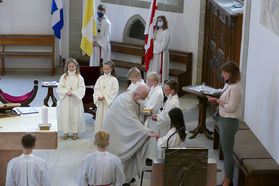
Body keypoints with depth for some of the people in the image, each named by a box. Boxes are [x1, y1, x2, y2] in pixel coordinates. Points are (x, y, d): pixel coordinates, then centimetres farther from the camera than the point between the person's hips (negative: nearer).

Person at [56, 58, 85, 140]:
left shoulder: (79, 77, -1)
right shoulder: (63, 77, 3)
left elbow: (81, 89, -8)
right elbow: (59, 88, -2)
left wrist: (73, 93, -20)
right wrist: (67, 92, -19)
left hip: (76, 100, -1)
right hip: (65, 100, 1)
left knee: (75, 116, 1)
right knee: (65, 115, 3)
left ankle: (75, 132, 14)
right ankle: (66, 132, 14)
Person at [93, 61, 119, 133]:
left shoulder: (113, 79, -4)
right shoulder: (100, 78, 10)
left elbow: (114, 91, -10)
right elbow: (96, 89, 6)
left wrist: (105, 97, -15)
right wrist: (98, 96, -12)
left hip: (109, 102, -5)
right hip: (100, 102, 5)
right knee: (99, 118, 7)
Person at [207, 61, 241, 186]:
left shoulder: (235, 88, -21)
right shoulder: (228, 84, 8)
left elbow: (231, 108, -23)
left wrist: (217, 101, -14)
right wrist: (216, 100, 1)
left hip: (229, 122, -10)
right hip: (223, 120, 10)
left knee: (227, 152, 0)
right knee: (225, 151, 17)